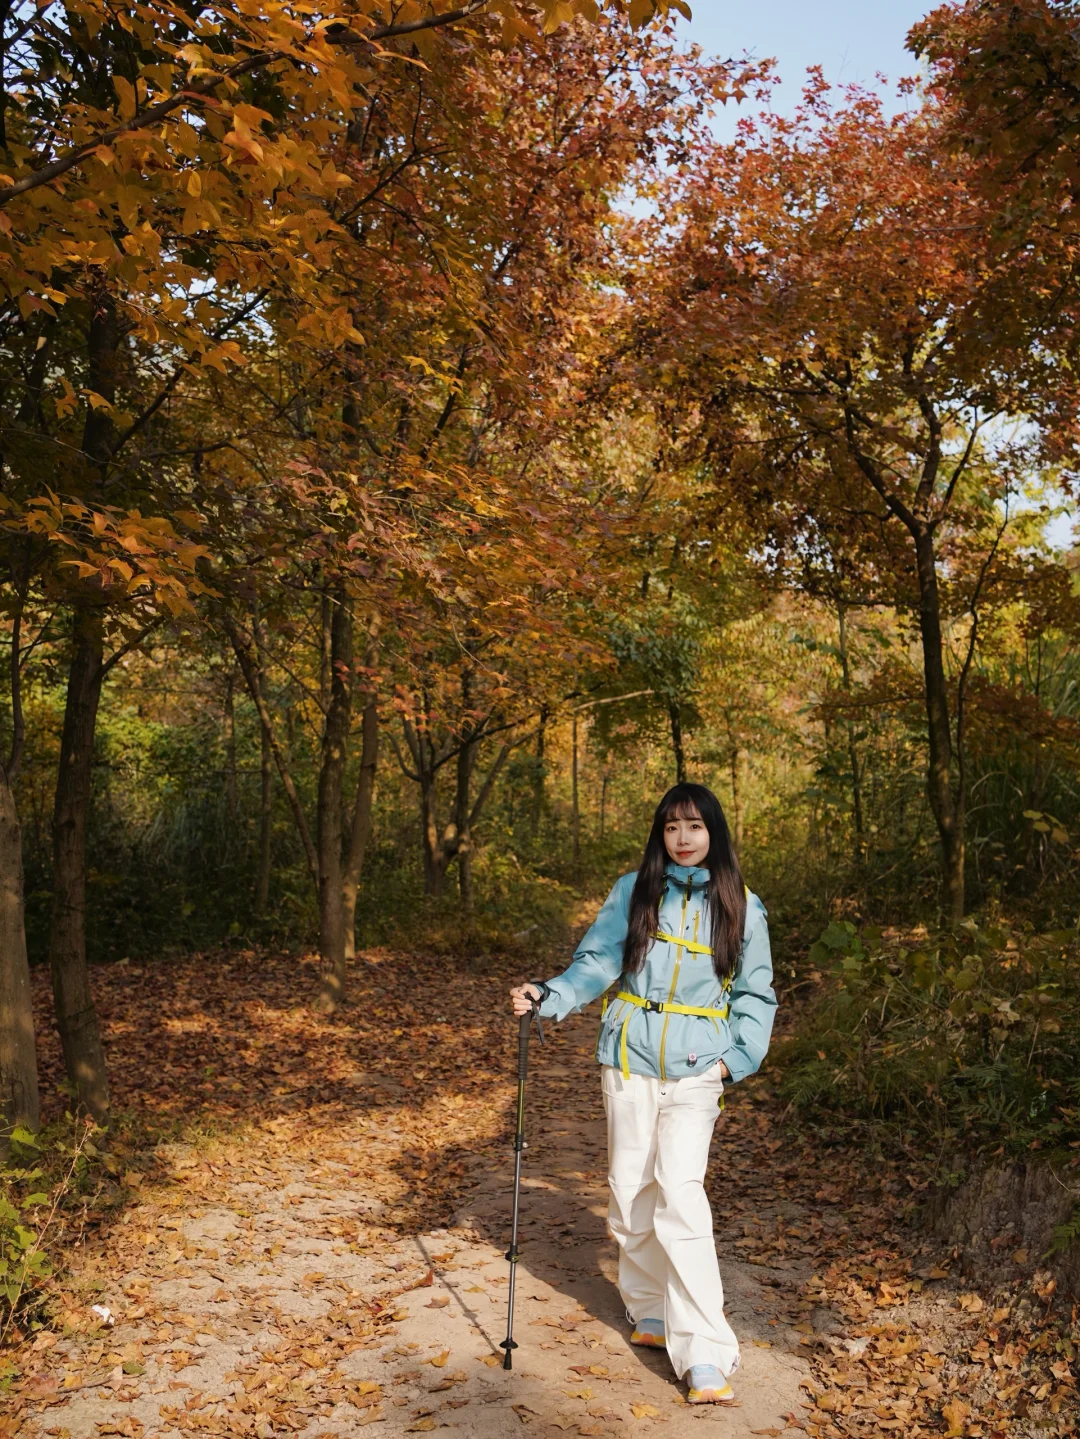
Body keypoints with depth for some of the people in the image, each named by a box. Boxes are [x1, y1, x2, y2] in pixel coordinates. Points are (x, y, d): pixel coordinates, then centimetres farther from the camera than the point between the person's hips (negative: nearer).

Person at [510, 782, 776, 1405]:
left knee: (680, 1192, -13)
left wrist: (736, 1058, -5)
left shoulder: (742, 908, 1)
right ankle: (651, 1310, 29)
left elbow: (757, 994, 6)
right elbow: (597, 963, -1)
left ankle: (705, 1354, -6)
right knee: (631, 1188, 9)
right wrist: (550, 996, -18)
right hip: (629, 1060, 2)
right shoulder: (633, 892, 1)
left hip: (696, 1070, -2)